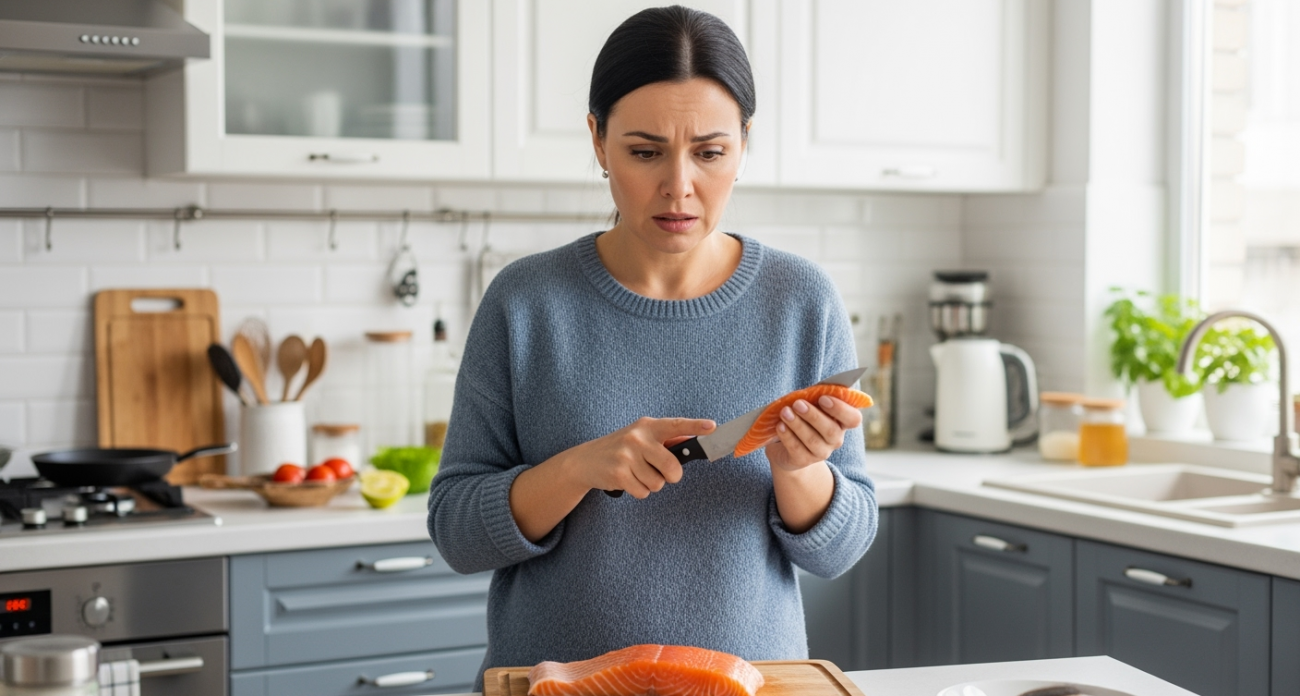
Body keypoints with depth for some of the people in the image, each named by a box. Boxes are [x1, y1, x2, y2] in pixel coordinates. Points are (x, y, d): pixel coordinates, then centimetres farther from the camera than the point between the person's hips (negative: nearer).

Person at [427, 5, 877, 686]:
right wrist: (577, 468, -18)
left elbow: (840, 548, 2)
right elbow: (456, 531, -3)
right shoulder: (523, 302, -4)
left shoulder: (802, 302, -3)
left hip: (749, 675, 1)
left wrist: (796, 470, -17)